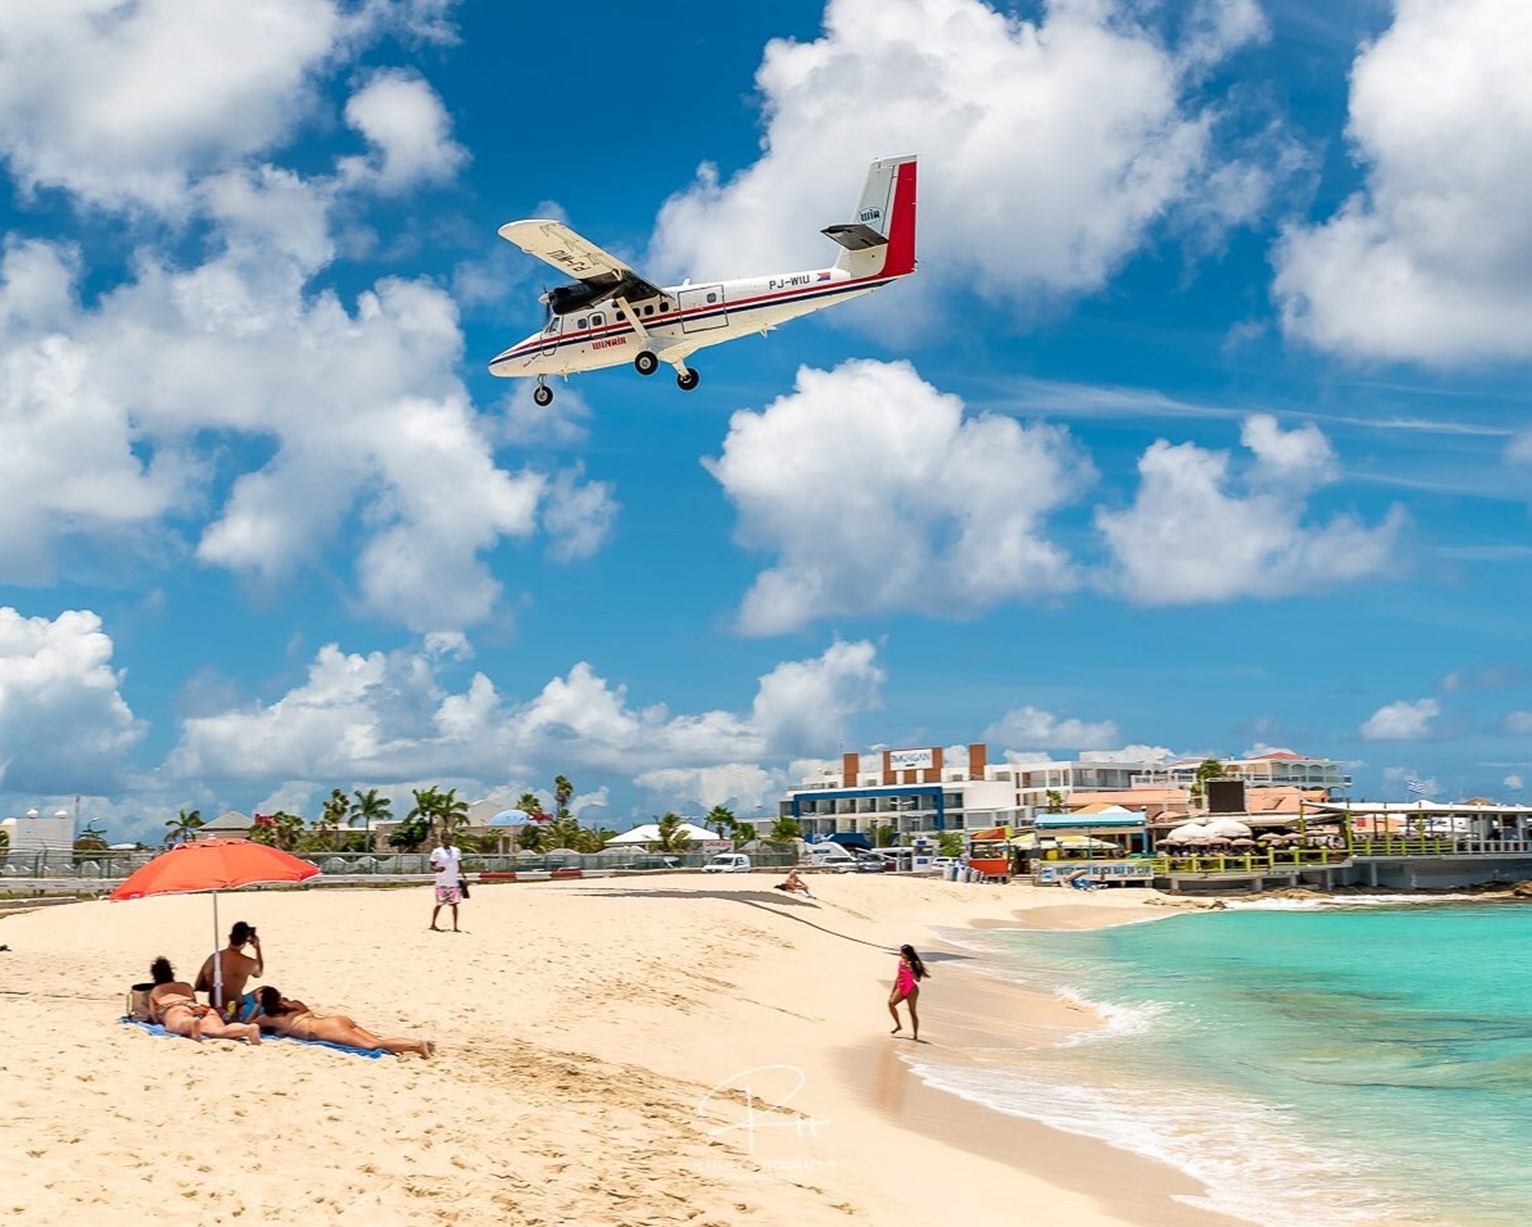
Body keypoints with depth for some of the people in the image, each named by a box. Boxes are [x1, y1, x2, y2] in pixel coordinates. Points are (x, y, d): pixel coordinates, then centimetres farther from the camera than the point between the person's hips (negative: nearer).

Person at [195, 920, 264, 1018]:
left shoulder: (213, 958, -7)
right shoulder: (248, 963, -15)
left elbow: (199, 986, 1)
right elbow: (259, 972, 11)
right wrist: (258, 948, 15)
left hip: (213, 1012, 5)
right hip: (235, 1015, -5)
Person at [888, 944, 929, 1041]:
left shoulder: (913, 964, -11)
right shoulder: (901, 962, 8)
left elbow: (918, 979, -18)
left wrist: (911, 970, -29)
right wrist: (893, 991, 17)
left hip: (911, 989, -6)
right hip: (901, 988, 6)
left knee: (912, 1012, -3)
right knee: (891, 1003, -16)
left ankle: (916, 1036, 3)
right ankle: (898, 1025, -2)